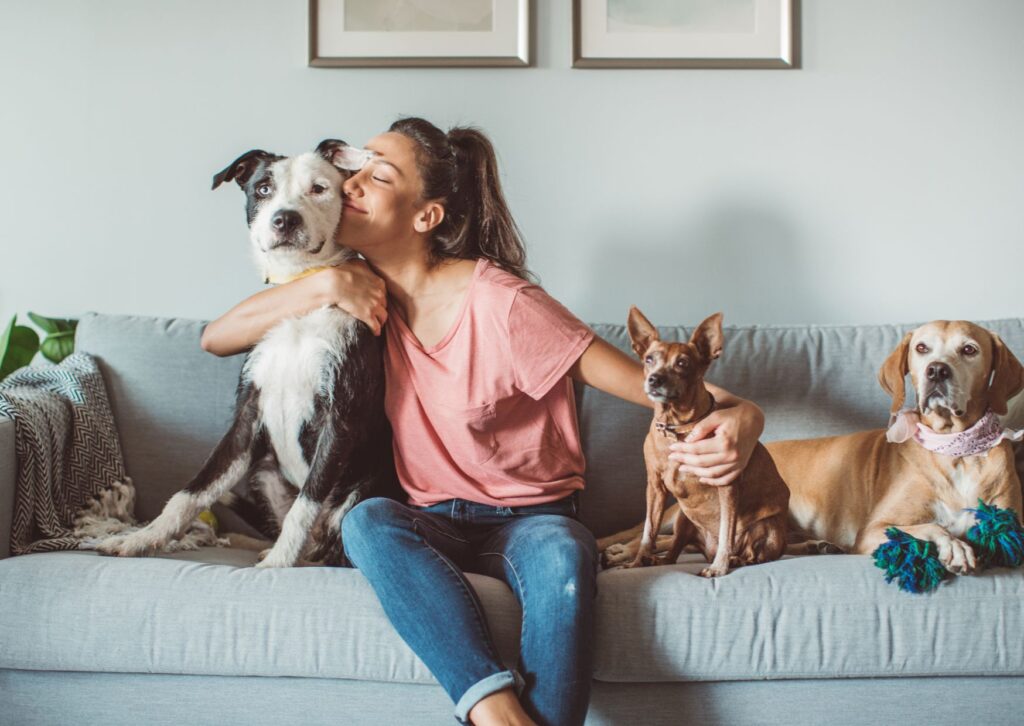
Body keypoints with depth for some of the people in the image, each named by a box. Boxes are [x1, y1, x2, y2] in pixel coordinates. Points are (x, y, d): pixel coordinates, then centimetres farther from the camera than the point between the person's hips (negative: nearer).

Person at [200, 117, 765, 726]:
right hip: (432, 523, 4)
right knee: (367, 521, -31)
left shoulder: (501, 304, -16)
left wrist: (737, 414, -38)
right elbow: (216, 339, 2)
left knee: (563, 556, -38)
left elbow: (649, 384, -17)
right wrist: (326, 286, -13)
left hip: (531, 518, -3)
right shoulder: (367, 290, 1)